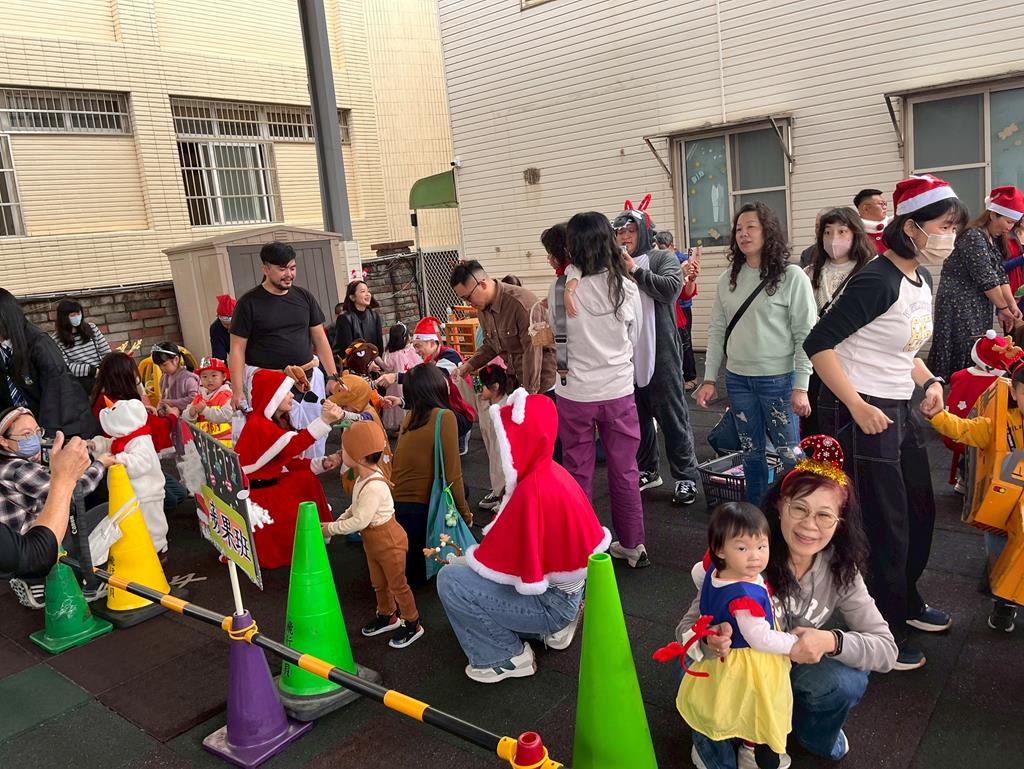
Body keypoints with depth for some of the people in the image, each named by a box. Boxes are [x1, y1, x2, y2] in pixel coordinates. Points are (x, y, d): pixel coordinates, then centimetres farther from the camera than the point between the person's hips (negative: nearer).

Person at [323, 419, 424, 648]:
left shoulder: (374, 486, -34)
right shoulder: (365, 476, -4)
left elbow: (360, 521, -31)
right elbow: (356, 507, 9)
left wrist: (331, 529, -21)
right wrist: (338, 520, -5)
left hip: (388, 541, -9)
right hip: (372, 540, 9)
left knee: (397, 584, 8)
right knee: (378, 583, 24)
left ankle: (412, 624, 25)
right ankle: (387, 616, 44)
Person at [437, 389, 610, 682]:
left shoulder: (532, 491, -29)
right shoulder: (549, 471, -1)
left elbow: (504, 563, -23)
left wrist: (468, 556, -5)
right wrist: (478, 551, 6)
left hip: (551, 602, -9)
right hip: (567, 589, 9)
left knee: (450, 579, -13)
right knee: (469, 565, 22)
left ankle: (509, 658, 2)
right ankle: (556, 625, 17)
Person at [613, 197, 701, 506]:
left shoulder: (662, 259, 1)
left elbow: (671, 288, -17)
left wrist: (635, 270, -16)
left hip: (660, 354, -4)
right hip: (627, 356, 4)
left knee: (672, 418, 1)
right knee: (638, 417, 15)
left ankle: (686, 477, 12)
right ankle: (647, 470, 30)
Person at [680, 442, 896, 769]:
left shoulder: (840, 570, -16)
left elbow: (886, 649, -17)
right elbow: (687, 628, -24)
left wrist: (831, 641, -38)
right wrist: (710, 642, -49)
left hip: (798, 668, 3)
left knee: (849, 680, -26)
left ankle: (813, 735, 8)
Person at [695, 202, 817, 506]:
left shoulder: (792, 277, -7)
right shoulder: (728, 279, 7)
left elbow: (805, 335, -9)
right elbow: (717, 331, 9)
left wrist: (801, 387, -13)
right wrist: (709, 378, 5)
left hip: (778, 379, -4)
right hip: (738, 379, 5)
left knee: (791, 455, 3)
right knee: (751, 453, 15)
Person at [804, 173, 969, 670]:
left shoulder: (922, 280, 9)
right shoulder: (879, 282, -21)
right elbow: (818, 344, -24)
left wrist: (928, 381, 8)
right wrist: (858, 408, -26)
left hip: (898, 410, 10)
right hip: (859, 413, -10)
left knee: (921, 512, 21)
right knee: (888, 526, 0)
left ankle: (906, 602, 43)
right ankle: (886, 634, 19)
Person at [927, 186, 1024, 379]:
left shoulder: (995, 240, 15)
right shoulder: (973, 237, -15)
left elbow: (1000, 276, 10)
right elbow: (986, 279, -15)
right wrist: (1002, 308, -8)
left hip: (979, 308, 9)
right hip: (958, 304, -9)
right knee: (966, 352, -9)